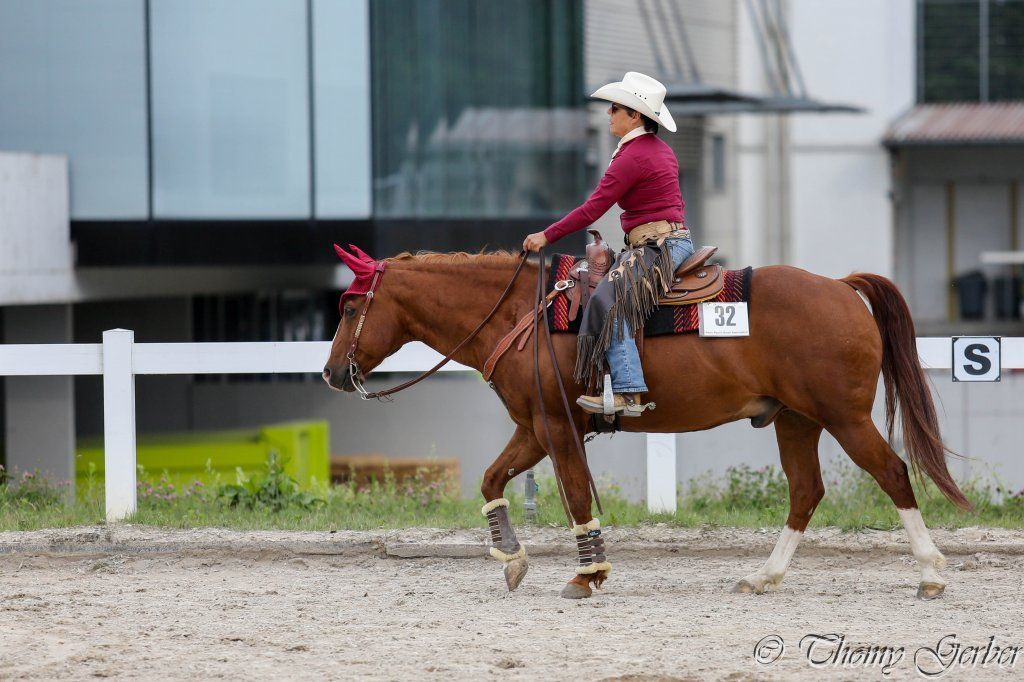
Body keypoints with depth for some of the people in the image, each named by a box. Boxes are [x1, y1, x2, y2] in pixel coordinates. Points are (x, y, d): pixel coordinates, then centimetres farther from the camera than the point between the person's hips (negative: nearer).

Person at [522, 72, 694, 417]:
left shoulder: (632, 156, -14)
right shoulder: (661, 149, 17)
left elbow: (592, 209, -14)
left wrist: (547, 236, -8)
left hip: (657, 246, -11)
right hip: (677, 237, 11)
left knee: (610, 299, -25)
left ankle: (629, 394, -35)